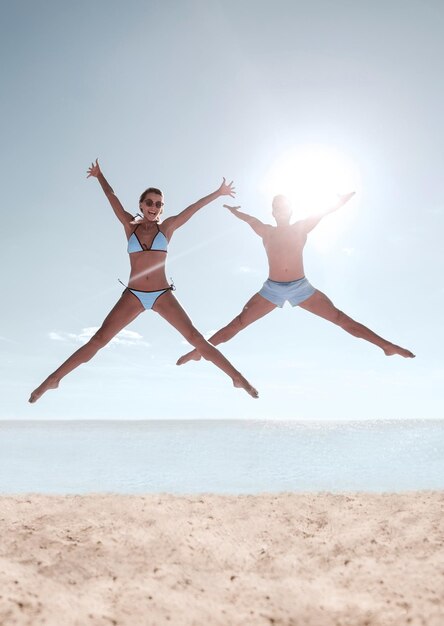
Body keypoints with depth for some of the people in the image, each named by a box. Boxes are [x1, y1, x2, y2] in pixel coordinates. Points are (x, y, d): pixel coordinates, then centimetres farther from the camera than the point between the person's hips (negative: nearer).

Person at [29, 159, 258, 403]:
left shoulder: (167, 227, 6)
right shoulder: (130, 225, 7)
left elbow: (193, 207, 10)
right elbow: (112, 198, 19)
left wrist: (218, 193, 16)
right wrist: (99, 175, 31)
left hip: (163, 296, 0)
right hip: (133, 296, 0)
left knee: (196, 338, -5)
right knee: (98, 340, -5)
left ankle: (237, 377, 1)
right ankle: (53, 379, 5)